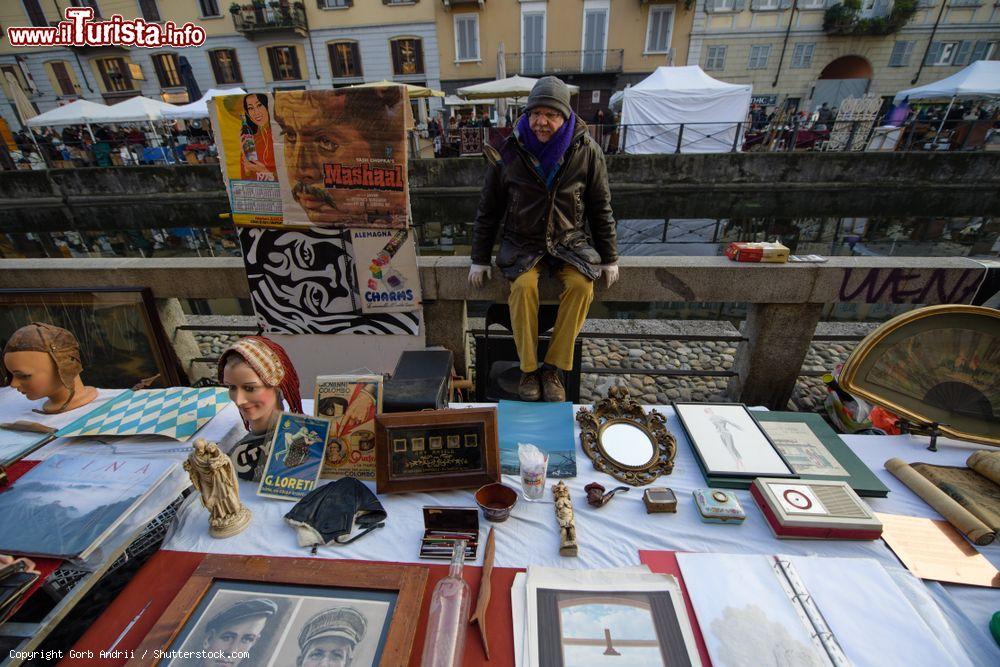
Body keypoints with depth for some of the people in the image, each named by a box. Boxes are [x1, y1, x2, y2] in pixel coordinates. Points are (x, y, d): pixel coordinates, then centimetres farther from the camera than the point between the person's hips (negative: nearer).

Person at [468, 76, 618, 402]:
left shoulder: (586, 151, -3)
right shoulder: (510, 152, -4)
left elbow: (601, 208, 5)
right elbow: (488, 209, 3)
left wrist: (609, 258, 3)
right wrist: (480, 259, 1)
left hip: (569, 241, 1)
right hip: (523, 242, 0)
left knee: (582, 286, -28)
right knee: (524, 286, -31)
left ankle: (554, 367, -12)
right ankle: (528, 368, -13)